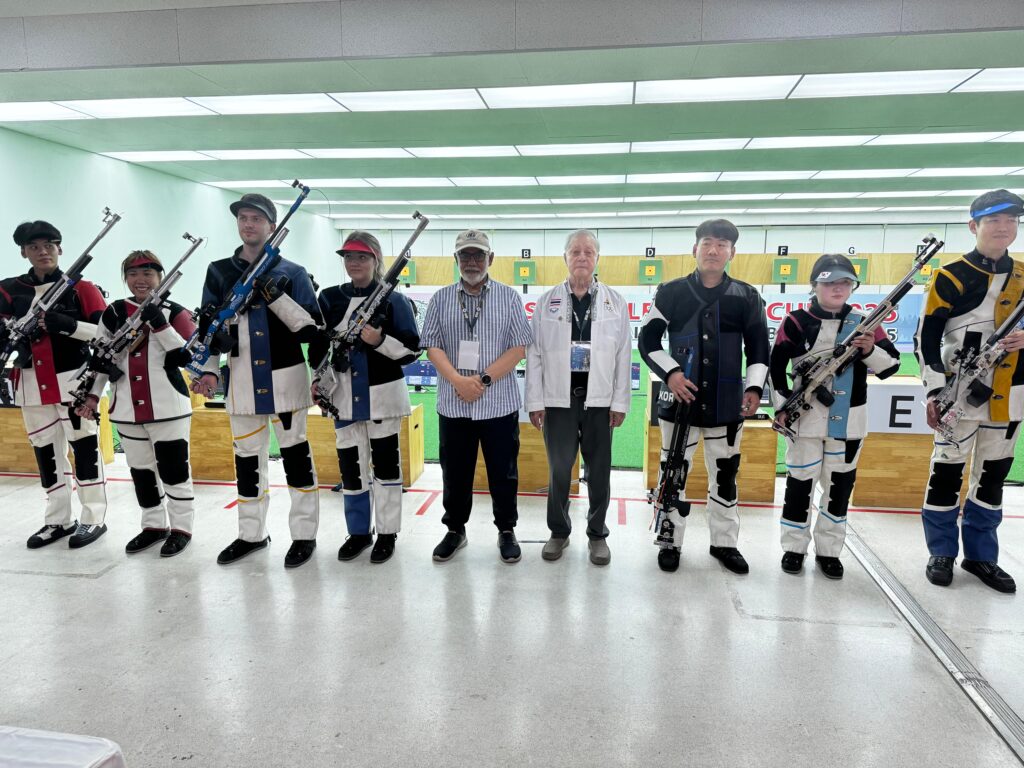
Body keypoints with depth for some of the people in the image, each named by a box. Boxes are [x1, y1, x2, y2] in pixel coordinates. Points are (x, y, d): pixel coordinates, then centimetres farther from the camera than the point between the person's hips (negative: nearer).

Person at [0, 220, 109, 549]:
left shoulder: (81, 288, -2)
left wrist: (67, 324, -22)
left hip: (74, 379, -4)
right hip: (32, 384, 5)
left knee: (84, 447, -1)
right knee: (45, 451, 11)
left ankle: (94, 519, 9)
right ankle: (58, 520, 24)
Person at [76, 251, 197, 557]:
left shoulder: (175, 313, -4)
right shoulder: (113, 313, 8)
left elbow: (189, 356, -13)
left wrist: (161, 325, -19)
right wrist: (92, 395, 7)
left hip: (168, 406, -5)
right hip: (127, 408, 5)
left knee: (173, 468, 2)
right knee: (140, 470, 14)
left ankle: (181, 528, 14)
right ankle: (154, 525, 29)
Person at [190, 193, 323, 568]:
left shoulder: (292, 273, 0)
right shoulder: (219, 272, 9)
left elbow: (312, 329, -7)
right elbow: (209, 328, 11)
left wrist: (276, 296, -17)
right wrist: (208, 370, -2)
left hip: (285, 378, -3)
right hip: (242, 381, 3)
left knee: (296, 454, 3)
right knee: (247, 458, 12)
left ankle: (304, 533, 15)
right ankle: (251, 534, 27)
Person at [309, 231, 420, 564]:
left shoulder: (393, 300, -3)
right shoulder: (329, 298, 9)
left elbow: (412, 350, -6)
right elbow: (318, 344, 15)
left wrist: (380, 341, -20)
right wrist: (318, 378, 3)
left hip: (382, 395, -4)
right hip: (344, 396, 4)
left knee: (385, 462, 5)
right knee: (350, 465, 9)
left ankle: (387, 533, 18)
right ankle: (359, 531, 25)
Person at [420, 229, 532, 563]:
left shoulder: (509, 297, 3)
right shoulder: (441, 298, 7)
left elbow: (519, 348, -3)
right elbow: (432, 346, 1)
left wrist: (483, 379, -13)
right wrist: (459, 381, -14)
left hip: (500, 403, -1)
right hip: (453, 404, 2)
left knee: (503, 473, 8)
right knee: (454, 472, 12)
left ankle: (506, 531, 26)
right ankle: (455, 529, 30)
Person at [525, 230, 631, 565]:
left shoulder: (614, 302, 4)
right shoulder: (547, 301, 4)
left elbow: (623, 355, 3)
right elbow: (534, 354, 2)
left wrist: (620, 402, -1)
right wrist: (535, 401, -2)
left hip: (599, 399, 1)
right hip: (558, 398, 0)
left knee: (599, 471, 8)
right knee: (558, 470, 7)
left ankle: (597, 534, 26)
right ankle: (559, 531, 26)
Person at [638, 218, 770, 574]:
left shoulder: (747, 297, 3)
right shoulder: (671, 292, -1)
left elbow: (759, 348, 7)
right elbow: (647, 340, -1)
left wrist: (754, 387, -5)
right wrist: (669, 372, -15)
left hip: (727, 406, 2)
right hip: (680, 401, -1)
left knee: (725, 477, 13)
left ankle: (724, 543, 30)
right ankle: (671, 543, 23)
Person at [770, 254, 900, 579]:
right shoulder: (796, 322, -3)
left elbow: (891, 365, 4)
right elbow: (776, 366, -2)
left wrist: (870, 351, -15)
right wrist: (782, 406, -8)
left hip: (848, 420, 3)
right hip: (805, 417, -3)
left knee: (840, 484, 10)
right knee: (800, 481, 5)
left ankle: (828, 550, 24)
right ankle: (793, 547, 20)